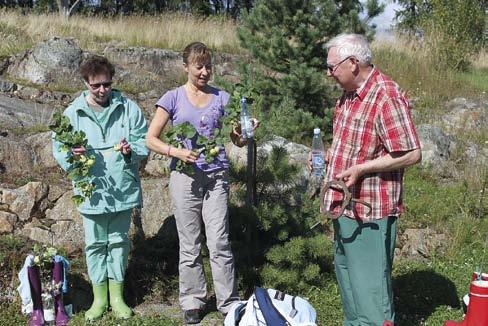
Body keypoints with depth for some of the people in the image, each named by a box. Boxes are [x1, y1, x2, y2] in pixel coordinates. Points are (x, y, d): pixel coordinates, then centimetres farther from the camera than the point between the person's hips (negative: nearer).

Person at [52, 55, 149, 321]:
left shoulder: (128, 108, -1)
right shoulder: (73, 113, 0)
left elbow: (144, 141, 1)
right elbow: (58, 148, 2)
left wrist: (131, 150, -20)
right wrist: (72, 154, -20)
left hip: (122, 189, 0)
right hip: (92, 191, 0)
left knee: (119, 241, 12)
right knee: (95, 243, 10)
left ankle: (117, 294, 26)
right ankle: (99, 296, 24)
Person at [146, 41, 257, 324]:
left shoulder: (221, 98, 7)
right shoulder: (173, 98, 2)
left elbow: (237, 140, 8)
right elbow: (151, 139, 1)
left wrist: (246, 132, -15)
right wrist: (175, 151, -16)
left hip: (216, 177, 1)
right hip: (186, 177, 0)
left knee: (220, 243, -2)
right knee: (190, 246, 8)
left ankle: (229, 303, 8)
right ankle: (193, 302, 20)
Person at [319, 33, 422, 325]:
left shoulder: (387, 97, -20)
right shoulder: (349, 96, 10)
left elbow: (412, 154, -22)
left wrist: (360, 169, -23)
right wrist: (329, 156, 7)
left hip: (371, 213, -10)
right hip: (345, 206, 10)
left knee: (370, 287, -2)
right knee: (347, 275, 23)